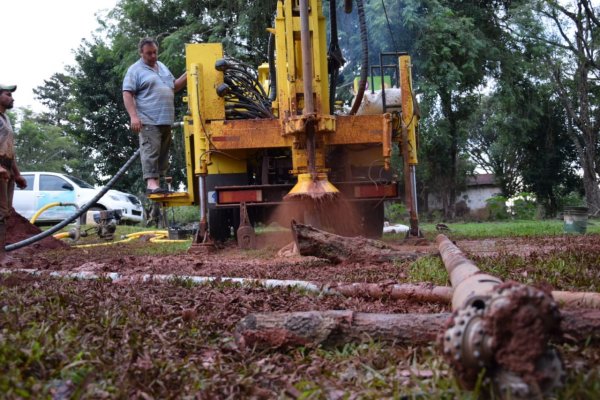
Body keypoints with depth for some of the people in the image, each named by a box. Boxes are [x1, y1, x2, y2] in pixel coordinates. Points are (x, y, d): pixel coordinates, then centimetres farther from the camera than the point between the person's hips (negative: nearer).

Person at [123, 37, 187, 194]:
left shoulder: (162, 67, 21)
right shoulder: (135, 70, -2)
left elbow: (174, 86, 29)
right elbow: (127, 94, -8)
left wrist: (187, 76, 13)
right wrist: (133, 116, -19)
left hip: (166, 120, 8)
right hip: (149, 121, -7)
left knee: (163, 153, 8)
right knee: (151, 152, -13)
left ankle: (157, 183, 12)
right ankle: (151, 183, -17)